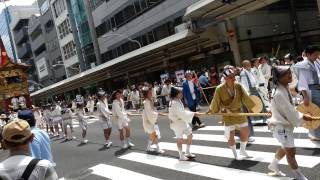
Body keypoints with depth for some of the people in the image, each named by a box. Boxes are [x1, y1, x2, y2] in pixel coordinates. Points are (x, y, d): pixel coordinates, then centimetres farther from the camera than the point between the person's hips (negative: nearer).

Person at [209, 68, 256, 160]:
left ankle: (242, 151, 34)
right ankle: (235, 154, 26)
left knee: (246, 131, 10)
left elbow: (245, 98, -7)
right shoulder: (219, 89, -19)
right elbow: (216, 102, -7)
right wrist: (211, 110, 3)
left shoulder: (238, 86, -10)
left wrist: (253, 107, -10)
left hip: (239, 112, 4)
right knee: (230, 136, 3)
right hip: (228, 115, -4)